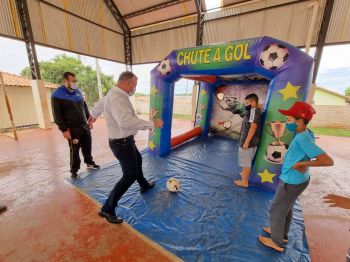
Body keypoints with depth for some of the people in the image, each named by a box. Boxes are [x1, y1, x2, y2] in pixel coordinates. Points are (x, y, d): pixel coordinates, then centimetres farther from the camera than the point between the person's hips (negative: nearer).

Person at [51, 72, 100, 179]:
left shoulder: (78, 92, 11)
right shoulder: (57, 95, -9)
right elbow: (57, 114, -12)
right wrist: (64, 129, -15)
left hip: (84, 125, 6)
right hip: (72, 128, -6)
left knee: (87, 145, 14)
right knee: (74, 149, 2)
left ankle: (89, 163, 34)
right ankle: (74, 170, 18)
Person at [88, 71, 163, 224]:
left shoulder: (114, 94, 7)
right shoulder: (117, 97, -26)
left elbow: (100, 103, 26)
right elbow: (126, 120, -42)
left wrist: (93, 115, 46)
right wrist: (152, 124, -35)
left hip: (124, 140, 11)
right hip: (122, 142, -11)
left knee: (137, 160, 27)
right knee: (130, 175, -4)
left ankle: (144, 186, 51)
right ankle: (107, 209, 11)